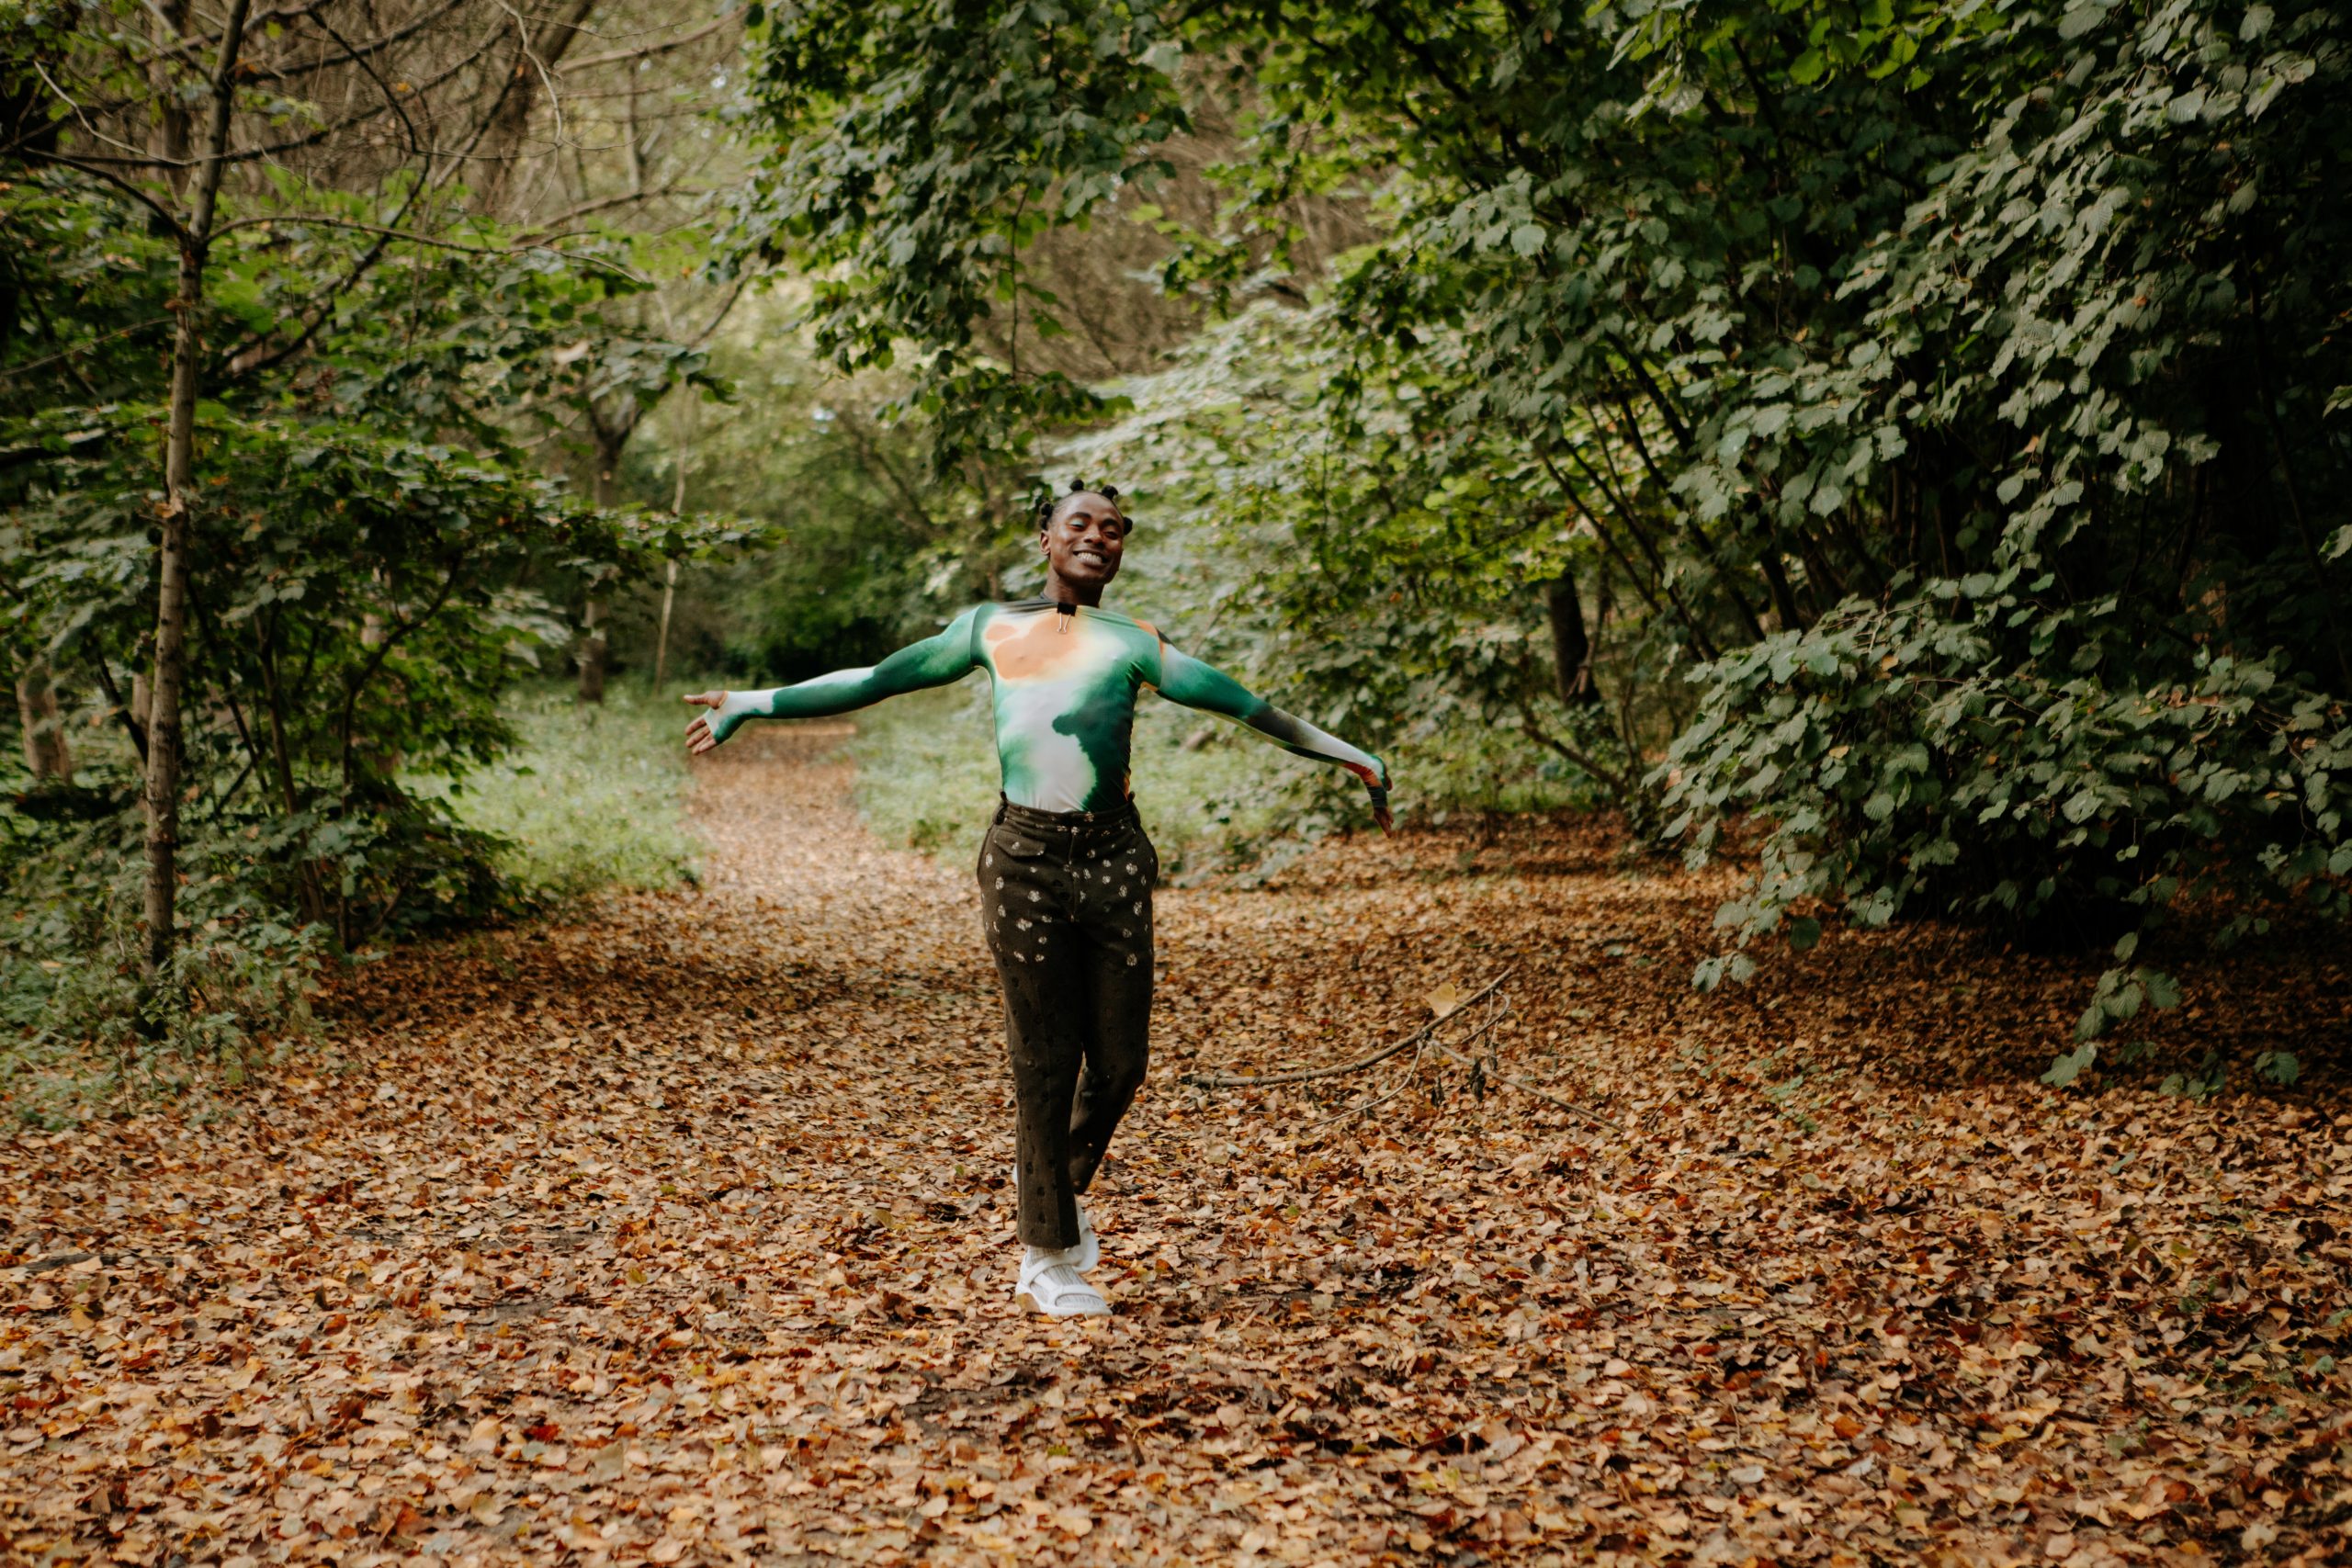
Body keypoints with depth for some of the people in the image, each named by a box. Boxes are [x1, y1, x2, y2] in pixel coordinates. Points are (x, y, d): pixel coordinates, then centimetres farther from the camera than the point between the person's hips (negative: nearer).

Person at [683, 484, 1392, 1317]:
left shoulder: (1133, 641, 8)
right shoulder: (991, 629, 9)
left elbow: (1242, 705, 6)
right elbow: (875, 680, 15)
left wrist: (1344, 755, 2)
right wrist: (751, 703, 16)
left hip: (1113, 857, 1)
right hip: (1026, 858, -1)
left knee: (1120, 1061, 3)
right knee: (1045, 1064, 1)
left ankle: (1057, 1183, 34)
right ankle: (1049, 1264, 15)